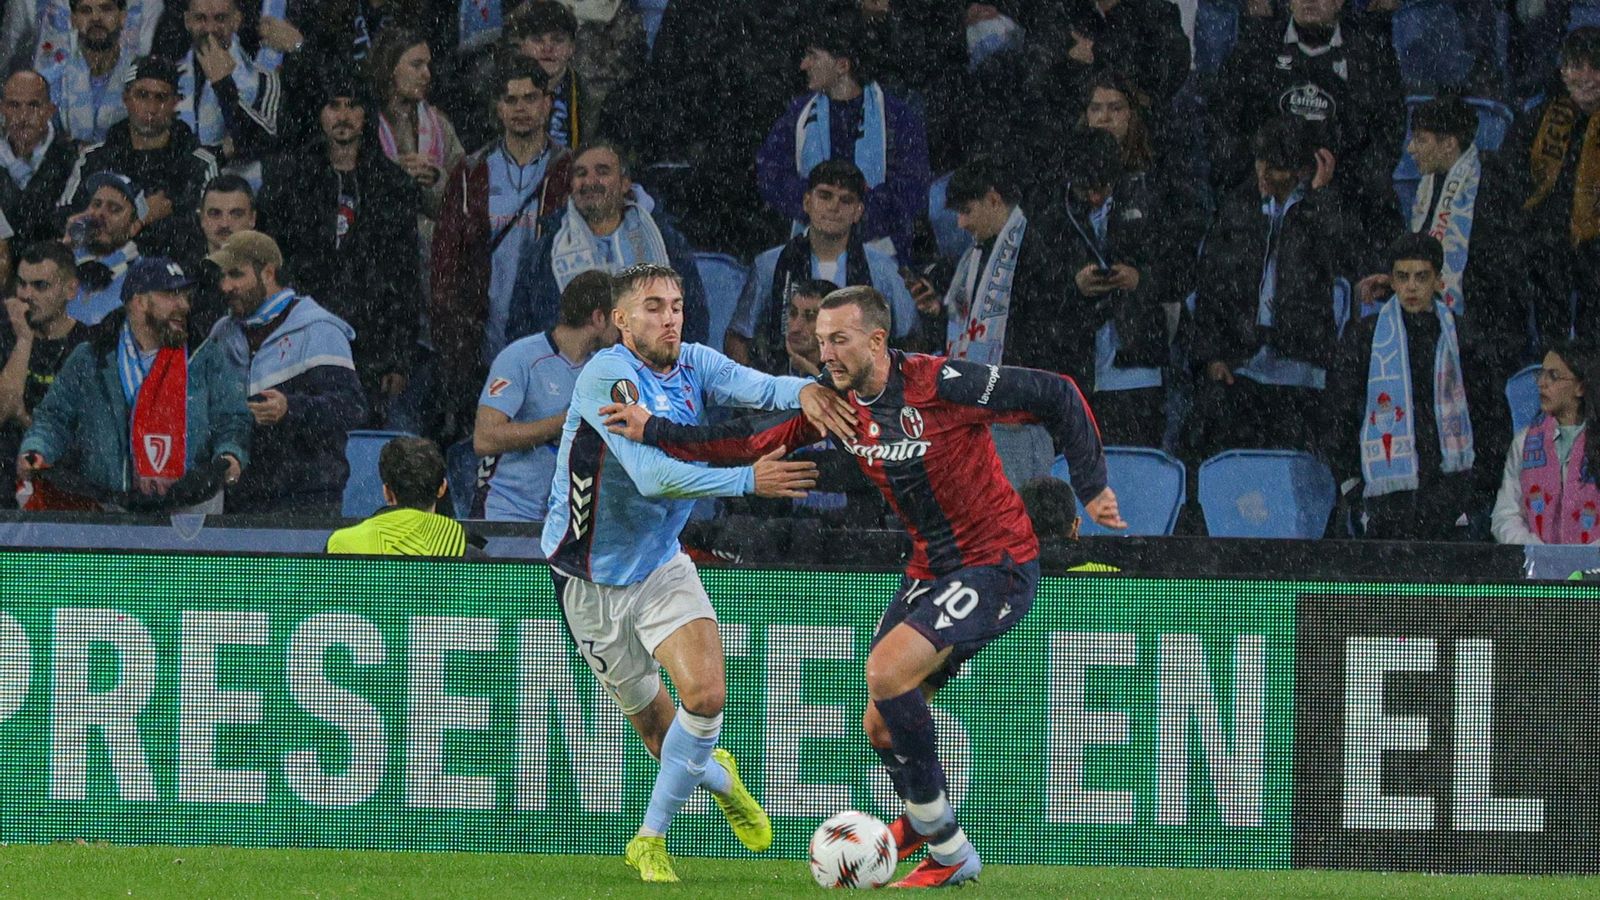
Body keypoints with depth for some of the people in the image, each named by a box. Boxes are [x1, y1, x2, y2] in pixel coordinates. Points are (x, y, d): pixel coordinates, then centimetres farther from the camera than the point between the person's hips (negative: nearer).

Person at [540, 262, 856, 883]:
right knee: (647, 710, 8)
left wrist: (801, 390, -44)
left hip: (660, 562, 4)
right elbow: (653, 475, -32)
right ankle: (716, 776, 43)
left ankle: (651, 837, 4)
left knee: (705, 692, -15)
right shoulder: (607, 377, -23)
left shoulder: (693, 365, -3)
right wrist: (747, 481, -36)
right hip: (592, 576, -4)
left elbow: (756, 386, -21)